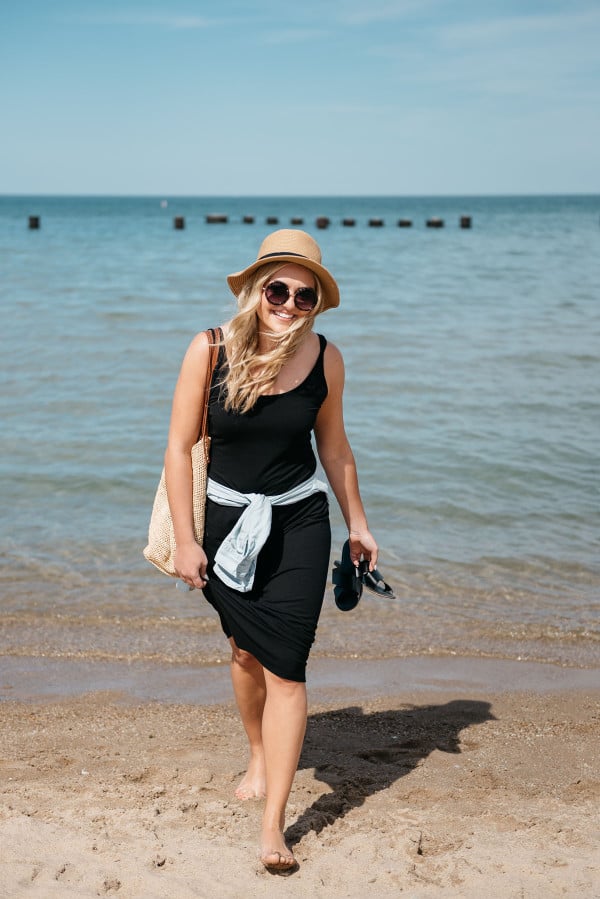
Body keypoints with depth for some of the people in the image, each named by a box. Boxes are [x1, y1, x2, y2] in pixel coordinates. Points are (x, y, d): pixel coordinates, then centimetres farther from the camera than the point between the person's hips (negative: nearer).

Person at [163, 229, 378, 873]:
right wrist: (184, 541, -9)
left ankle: (273, 824, -1)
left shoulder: (324, 359, -8)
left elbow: (333, 445, 7)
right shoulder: (210, 350, -13)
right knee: (245, 651, 19)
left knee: (285, 668, -7)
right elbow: (180, 446, -8)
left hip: (299, 522, 0)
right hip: (227, 521, 1)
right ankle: (259, 756, 47)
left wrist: (357, 524, 13)